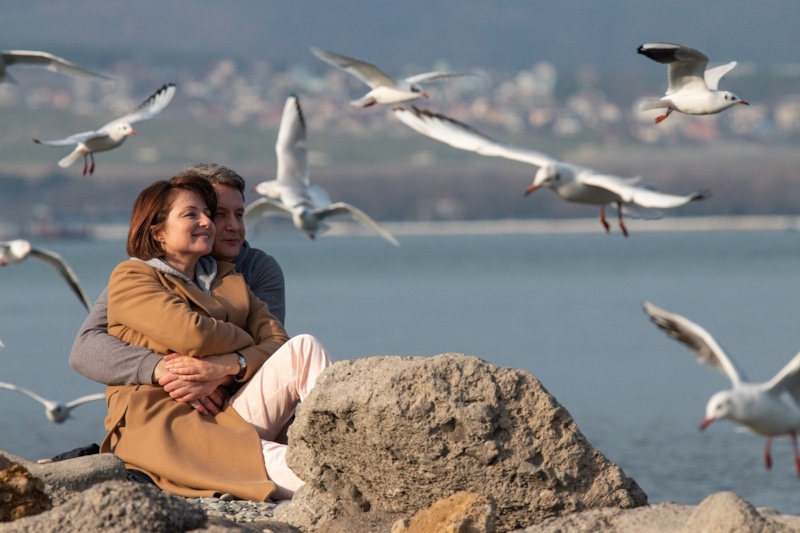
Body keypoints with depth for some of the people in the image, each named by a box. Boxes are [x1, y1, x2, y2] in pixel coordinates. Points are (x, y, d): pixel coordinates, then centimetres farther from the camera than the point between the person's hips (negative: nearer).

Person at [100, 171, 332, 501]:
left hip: (227, 417, 6)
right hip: (162, 424, -6)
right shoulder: (131, 278, 5)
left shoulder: (227, 279, 24)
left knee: (302, 348, -18)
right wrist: (251, 345, 5)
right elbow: (191, 334, -13)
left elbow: (277, 341, 8)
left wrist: (230, 365, -13)